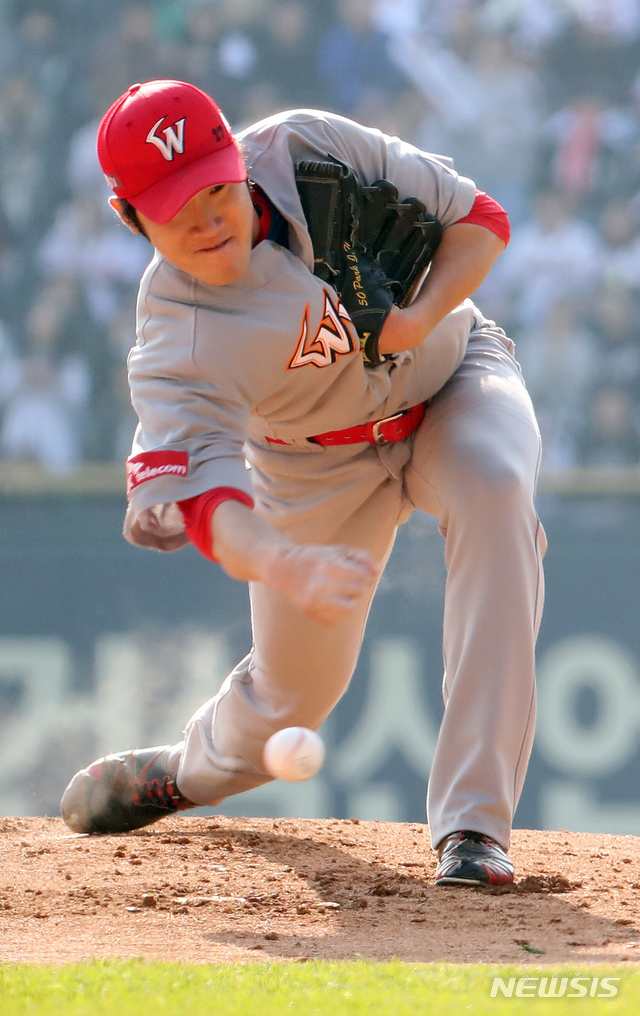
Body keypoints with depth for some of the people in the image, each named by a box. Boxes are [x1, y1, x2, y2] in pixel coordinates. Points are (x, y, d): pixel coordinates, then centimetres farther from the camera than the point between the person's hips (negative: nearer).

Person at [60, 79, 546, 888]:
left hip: (455, 376, 1)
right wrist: (288, 566, -65)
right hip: (320, 467, -1)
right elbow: (205, 500, -45)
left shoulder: (308, 148, -26)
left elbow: (479, 219, -15)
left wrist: (419, 318, -34)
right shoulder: (177, 338, -32)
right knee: (295, 681, 4)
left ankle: (474, 821, -33)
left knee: (494, 490, -32)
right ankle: (191, 770, 46)